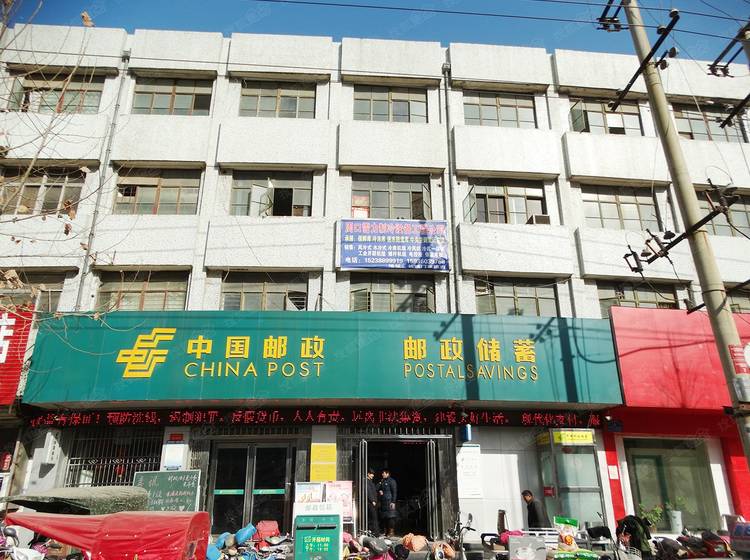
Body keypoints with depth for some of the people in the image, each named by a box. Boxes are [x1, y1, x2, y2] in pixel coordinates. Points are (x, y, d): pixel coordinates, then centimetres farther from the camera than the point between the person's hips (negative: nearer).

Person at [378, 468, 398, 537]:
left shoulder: (392, 481, -4)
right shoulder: (382, 481, 17)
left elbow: (394, 492, -9)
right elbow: (378, 488, 24)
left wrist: (393, 502, -16)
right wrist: (379, 491, 0)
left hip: (389, 501, -7)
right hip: (383, 501, 7)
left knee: (390, 516, -8)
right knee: (384, 517, 8)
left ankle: (391, 531, -3)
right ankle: (386, 531, 16)